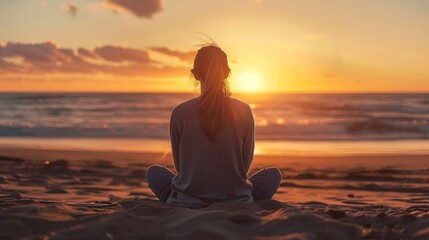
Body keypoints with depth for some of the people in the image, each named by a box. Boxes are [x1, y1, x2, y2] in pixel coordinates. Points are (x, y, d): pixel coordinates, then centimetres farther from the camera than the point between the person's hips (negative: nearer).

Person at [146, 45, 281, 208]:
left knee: (153, 172, 29)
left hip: (186, 204, 0)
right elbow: (245, 164, 3)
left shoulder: (180, 113, -9)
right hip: (237, 204, 1)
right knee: (273, 174, 27)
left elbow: (180, 166, 2)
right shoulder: (244, 112, -8)